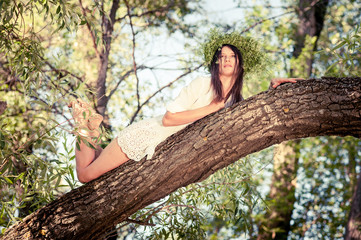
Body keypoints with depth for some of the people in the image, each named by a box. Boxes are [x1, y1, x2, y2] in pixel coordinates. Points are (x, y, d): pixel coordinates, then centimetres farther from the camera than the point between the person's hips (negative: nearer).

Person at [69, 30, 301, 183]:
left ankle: (91, 125, 24)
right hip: (145, 135, -6)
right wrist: (211, 108, -22)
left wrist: (274, 85, -8)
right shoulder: (202, 85, -18)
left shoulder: (236, 101, 2)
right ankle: (85, 123, 19)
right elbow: (168, 118, -21)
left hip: (158, 151, 6)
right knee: (85, 174, 2)